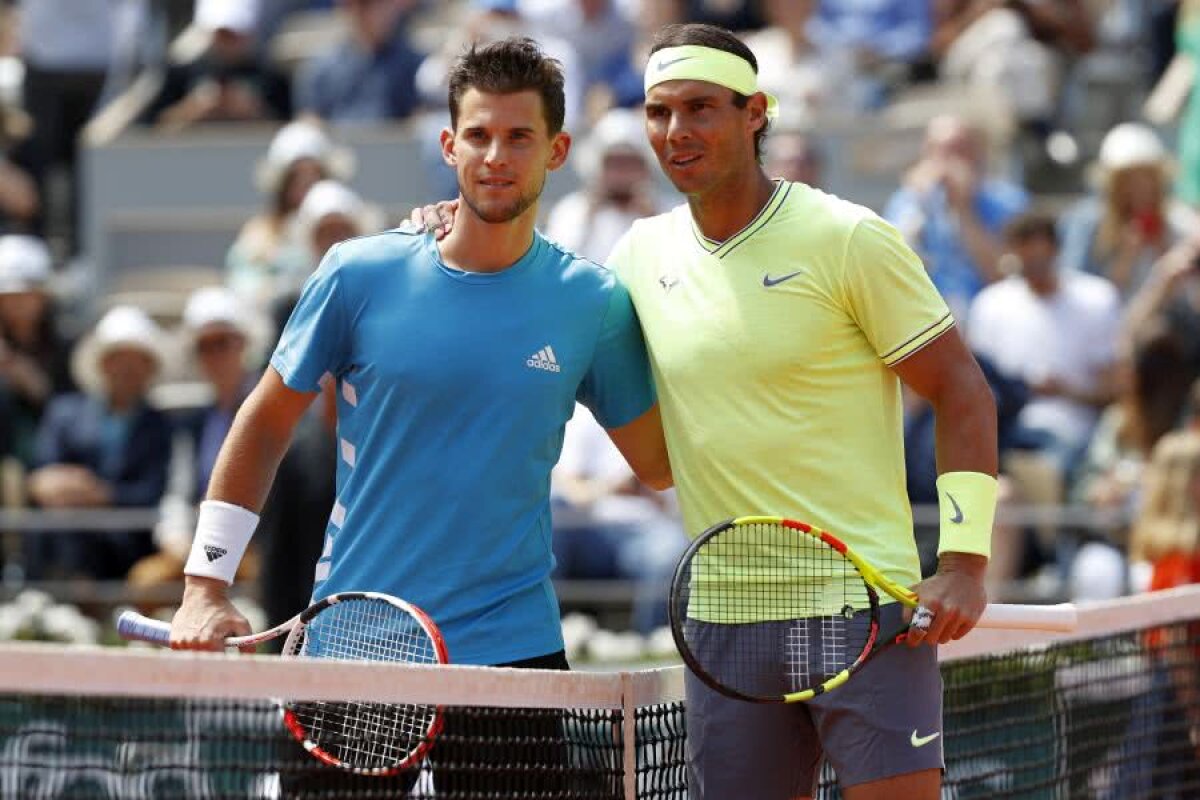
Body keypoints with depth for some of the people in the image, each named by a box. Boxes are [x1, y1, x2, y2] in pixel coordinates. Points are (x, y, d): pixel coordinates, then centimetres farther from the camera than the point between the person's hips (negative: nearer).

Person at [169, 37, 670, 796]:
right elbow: (266, 425, 8)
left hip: (511, 643, 0)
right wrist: (206, 585, 3)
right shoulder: (360, 274, -2)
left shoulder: (593, 302, 0)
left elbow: (659, 463, 10)